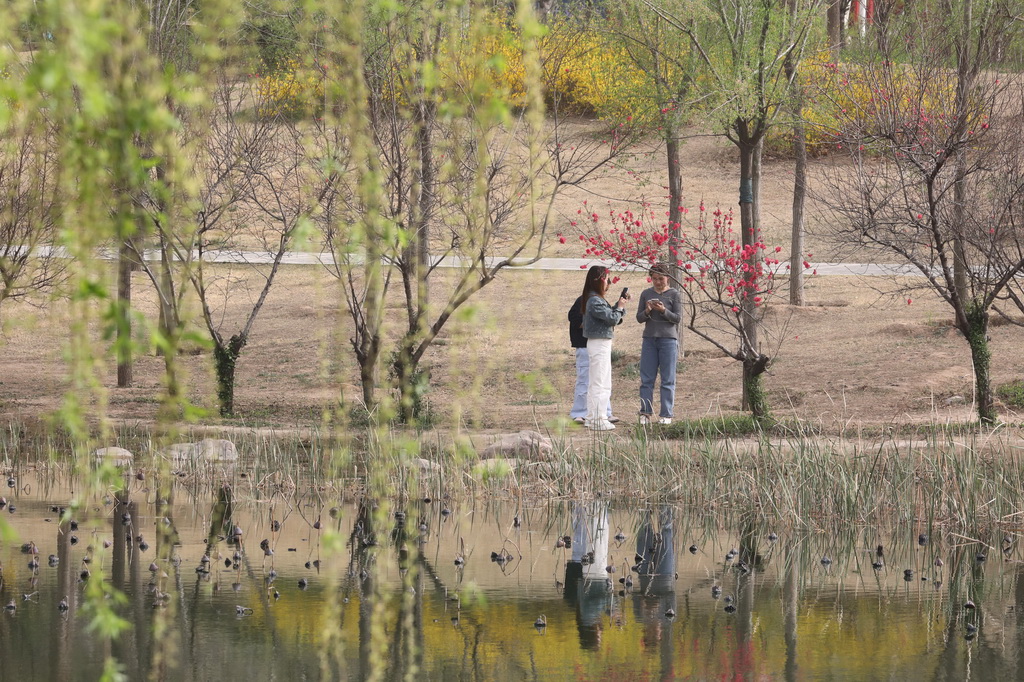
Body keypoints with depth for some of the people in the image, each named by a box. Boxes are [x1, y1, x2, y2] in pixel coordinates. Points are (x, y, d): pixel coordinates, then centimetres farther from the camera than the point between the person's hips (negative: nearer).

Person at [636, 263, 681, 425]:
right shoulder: (646, 294, 10)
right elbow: (639, 318, 9)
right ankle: (645, 413, 3)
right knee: (646, 379, 0)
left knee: (668, 379, -1)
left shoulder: (674, 294, 1)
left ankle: (666, 415, 1)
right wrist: (647, 311, -12)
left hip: (668, 339, -3)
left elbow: (677, 318, -3)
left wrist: (663, 310, -19)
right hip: (649, 339, 3)